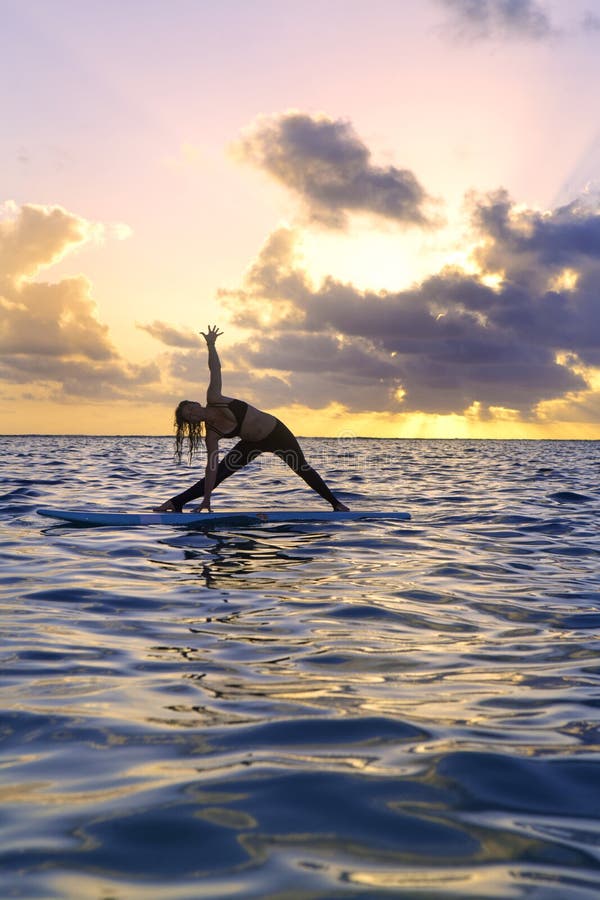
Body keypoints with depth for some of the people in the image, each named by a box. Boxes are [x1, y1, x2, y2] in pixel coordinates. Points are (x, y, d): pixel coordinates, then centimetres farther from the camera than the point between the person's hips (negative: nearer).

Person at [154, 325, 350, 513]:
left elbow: (215, 369, -21)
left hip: (277, 432, 0)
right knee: (218, 474, -6)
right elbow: (211, 467, -17)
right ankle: (175, 503, 0)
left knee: (303, 469, 9)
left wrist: (210, 345, -29)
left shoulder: (214, 398, -19)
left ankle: (336, 503, 24)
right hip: (253, 444, 1)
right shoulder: (211, 434, -17)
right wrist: (206, 499, -21)